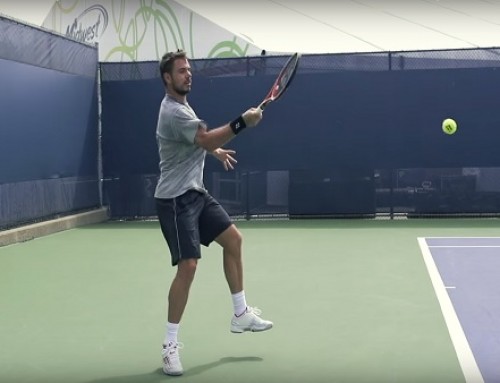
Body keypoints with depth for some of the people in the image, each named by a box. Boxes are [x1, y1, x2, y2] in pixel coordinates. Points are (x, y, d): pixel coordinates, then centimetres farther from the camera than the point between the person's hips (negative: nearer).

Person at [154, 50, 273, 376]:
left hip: (196, 192, 10)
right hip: (175, 199, -10)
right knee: (188, 266, -15)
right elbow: (208, 139, -30)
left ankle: (240, 314, 23)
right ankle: (171, 344, -3)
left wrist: (215, 149, 20)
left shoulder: (182, 104, 13)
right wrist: (242, 122, -32)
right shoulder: (173, 111, -20)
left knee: (233, 239, 11)